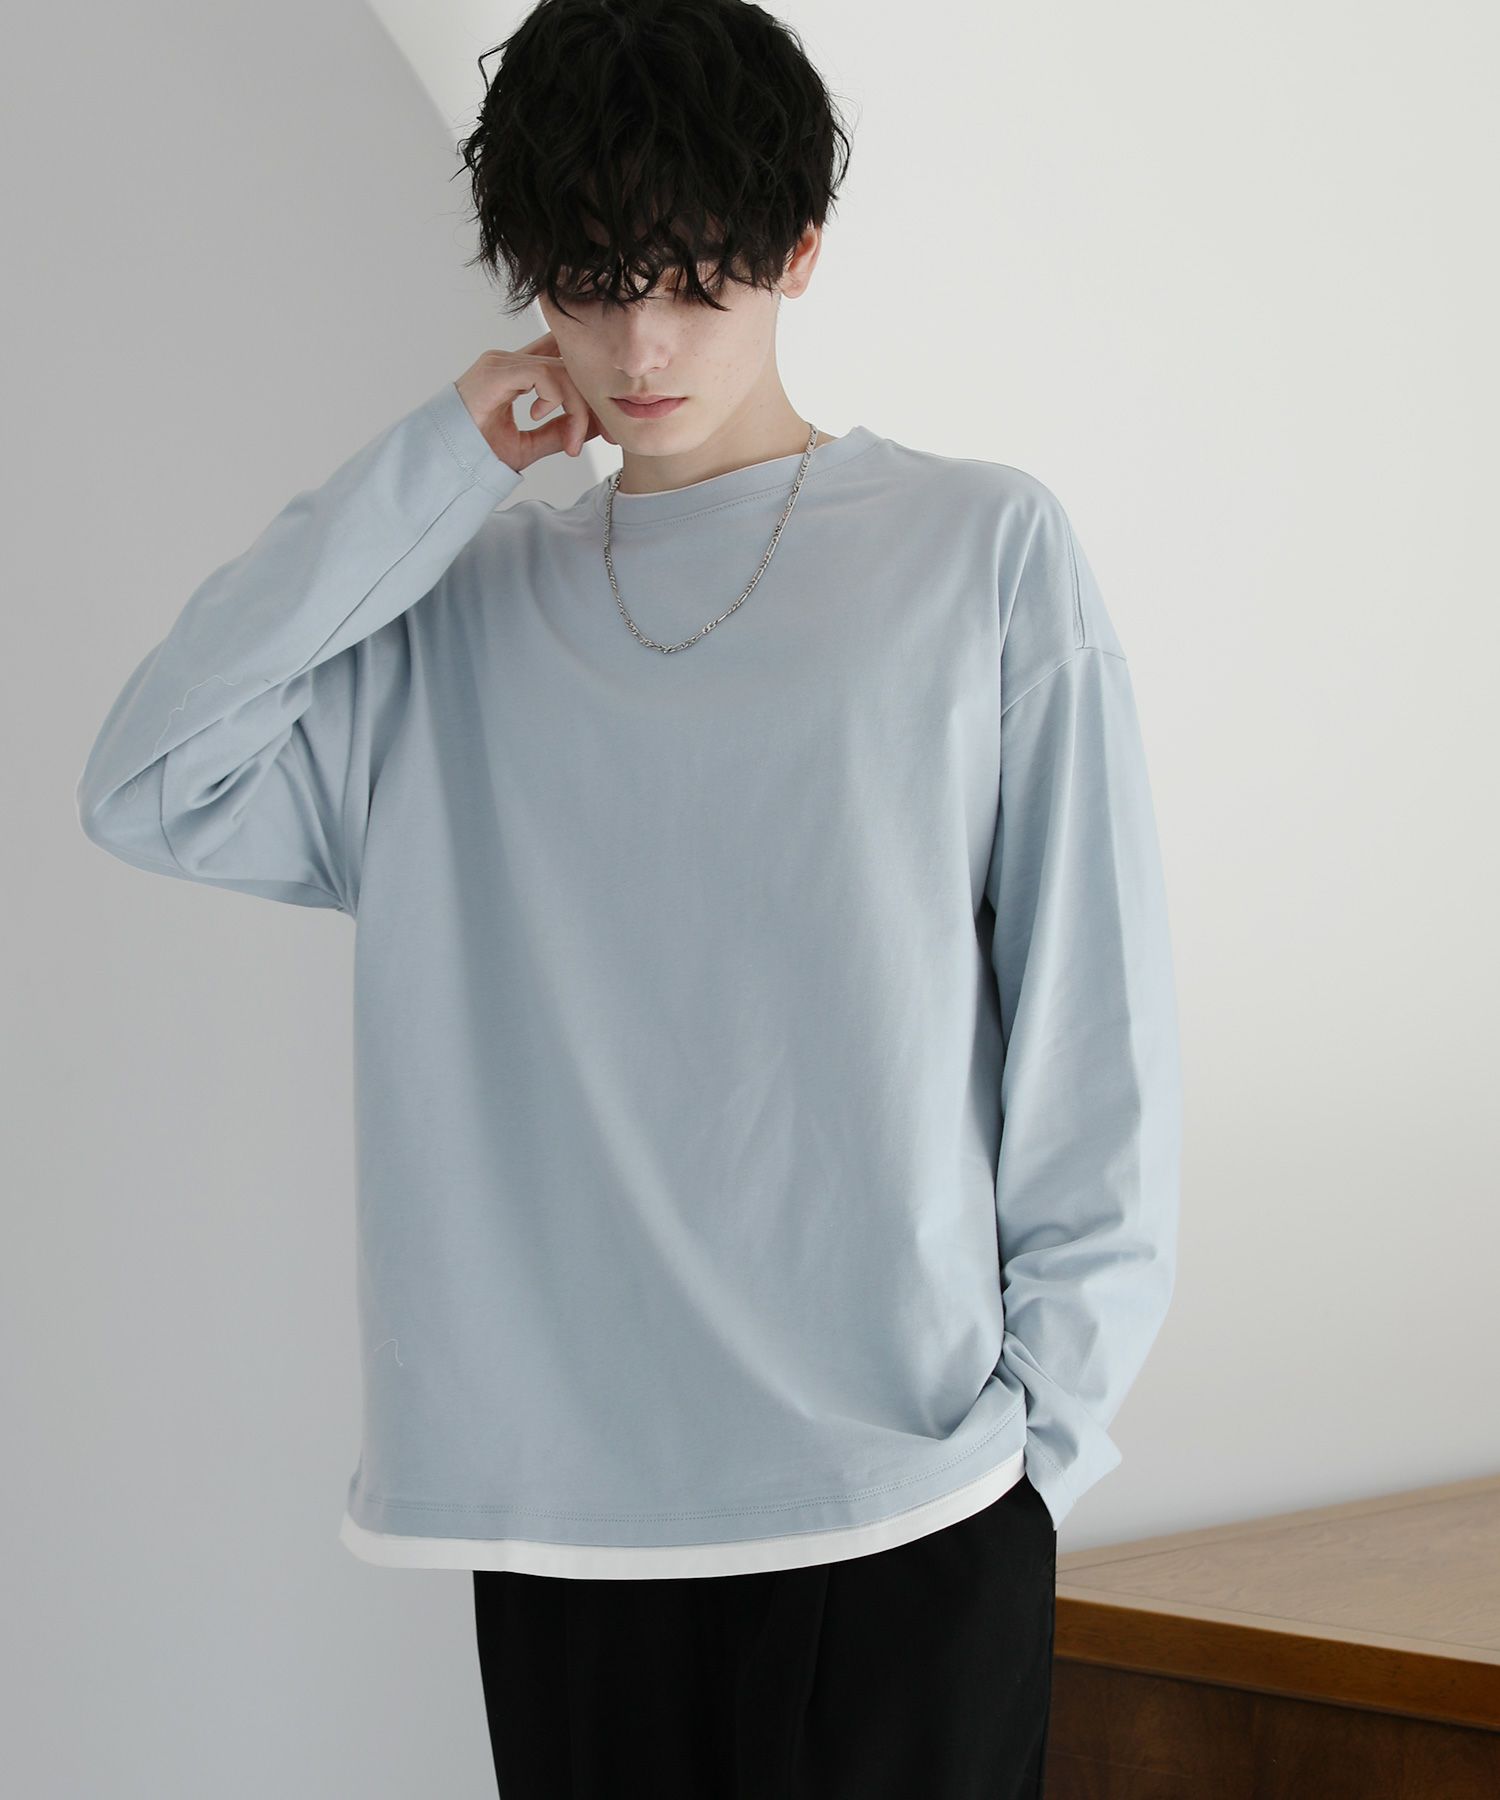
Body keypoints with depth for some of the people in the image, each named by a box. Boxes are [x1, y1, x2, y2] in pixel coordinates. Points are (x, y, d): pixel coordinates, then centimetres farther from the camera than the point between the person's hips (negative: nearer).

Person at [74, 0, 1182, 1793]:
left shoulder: (982, 549, 3)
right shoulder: (468, 601, 10)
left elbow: (1095, 1023, 1)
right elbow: (148, 788, -3)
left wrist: (1049, 1405, -3)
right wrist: (428, 469, -2)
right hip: (556, 1491, 2)